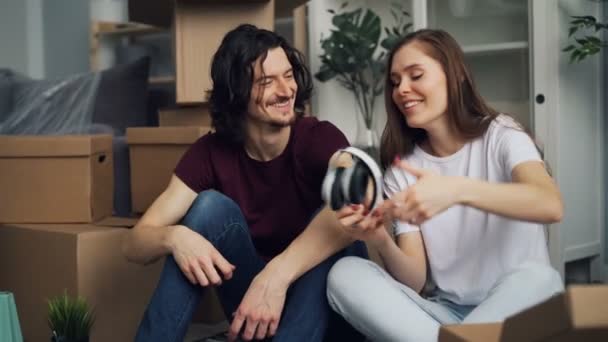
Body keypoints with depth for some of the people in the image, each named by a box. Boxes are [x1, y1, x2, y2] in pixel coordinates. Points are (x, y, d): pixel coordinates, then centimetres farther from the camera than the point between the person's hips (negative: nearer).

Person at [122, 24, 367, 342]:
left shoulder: (320, 137, -15)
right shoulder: (211, 152, -8)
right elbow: (134, 243, -13)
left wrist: (277, 274, -47)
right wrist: (174, 236, -37)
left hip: (326, 300, -1)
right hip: (252, 308, 2)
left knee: (334, 223, -29)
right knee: (212, 205, -20)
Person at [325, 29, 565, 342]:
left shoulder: (500, 135, -3)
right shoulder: (401, 169, 5)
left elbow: (551, 205, -26)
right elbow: (416, 281, -4)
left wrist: (457, 190, -41)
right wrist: (382, 242, -26)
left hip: (513, 303, -2)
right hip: (442, 311, 3)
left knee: (538, 279, -35)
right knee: (345, 274, -20)